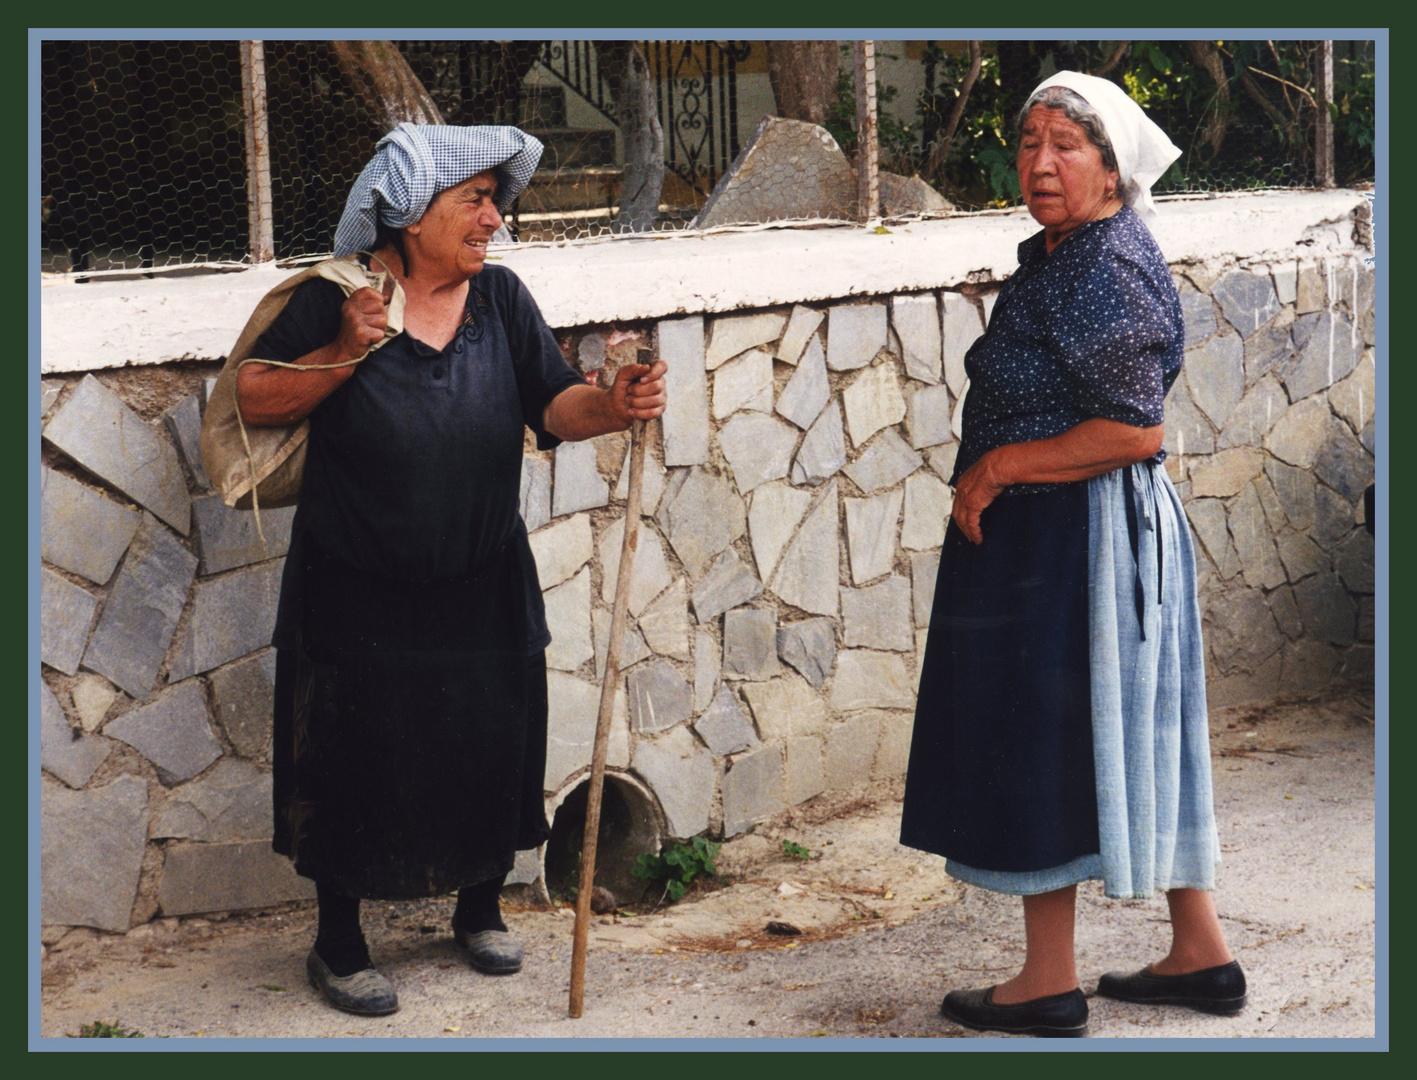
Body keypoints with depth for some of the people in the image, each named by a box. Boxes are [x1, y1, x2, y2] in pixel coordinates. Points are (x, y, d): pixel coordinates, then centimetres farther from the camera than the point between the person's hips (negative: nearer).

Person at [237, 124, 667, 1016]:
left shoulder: (499, 297, -1)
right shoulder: (334, 305, -11)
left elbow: (553, 403, -8)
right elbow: (253, 401, -7)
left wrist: (614, 405, -29)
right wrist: (344, 355, -20)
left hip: (483, 590, 4)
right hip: (357, 598, -4)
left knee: (492, 750, 13)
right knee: (355, 768, 5)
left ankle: (480, 909, 38)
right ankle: (339, 944, 24)